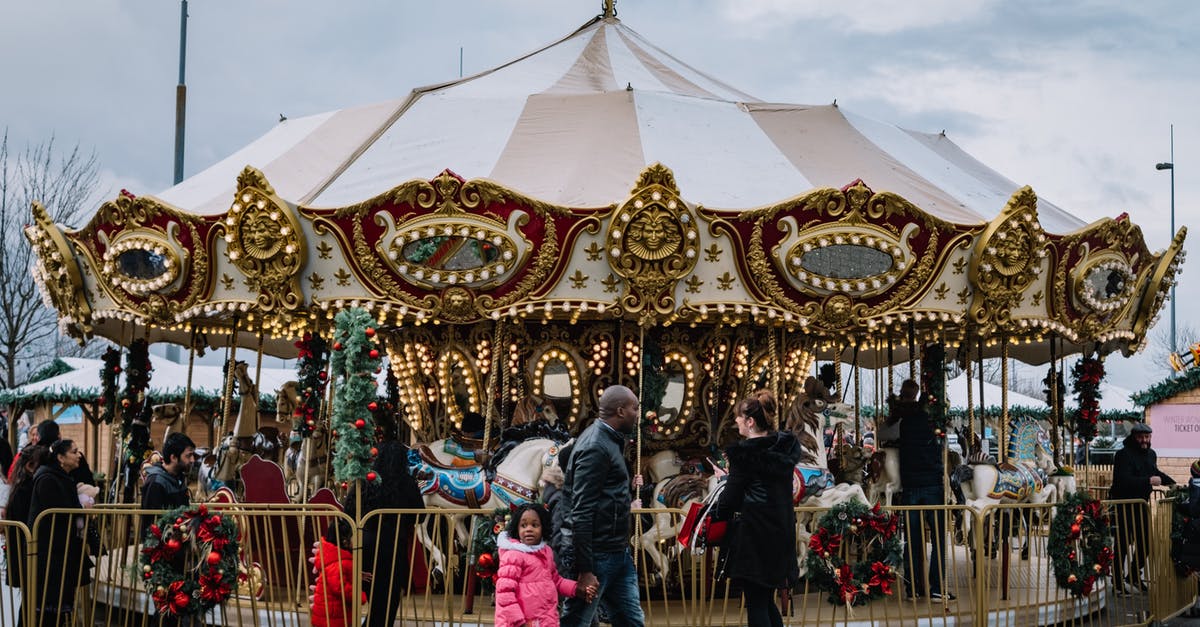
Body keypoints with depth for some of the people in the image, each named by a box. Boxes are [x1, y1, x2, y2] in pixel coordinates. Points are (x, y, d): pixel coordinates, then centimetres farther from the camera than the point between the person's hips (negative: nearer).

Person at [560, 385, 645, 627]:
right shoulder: (595, 448, -17)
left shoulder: (610, 441, 13)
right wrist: (585, 570, -22)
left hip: (618, 554, 10)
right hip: (598, 555, -10)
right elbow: (581, 513, -21)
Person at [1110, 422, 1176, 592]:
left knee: (1145, 542, 11)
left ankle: (1133, 575, 29)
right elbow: (1124, 480, -31)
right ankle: (1117, 581, 0)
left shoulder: (1151, 454, 10)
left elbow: (1156, 473, 31)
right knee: (1123, 543, -7)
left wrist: (1171, 483, 21)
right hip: (1123, 506, -8)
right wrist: (1149, 481, -33)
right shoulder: (1123, 455, -18)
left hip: (1141, 504, 8)